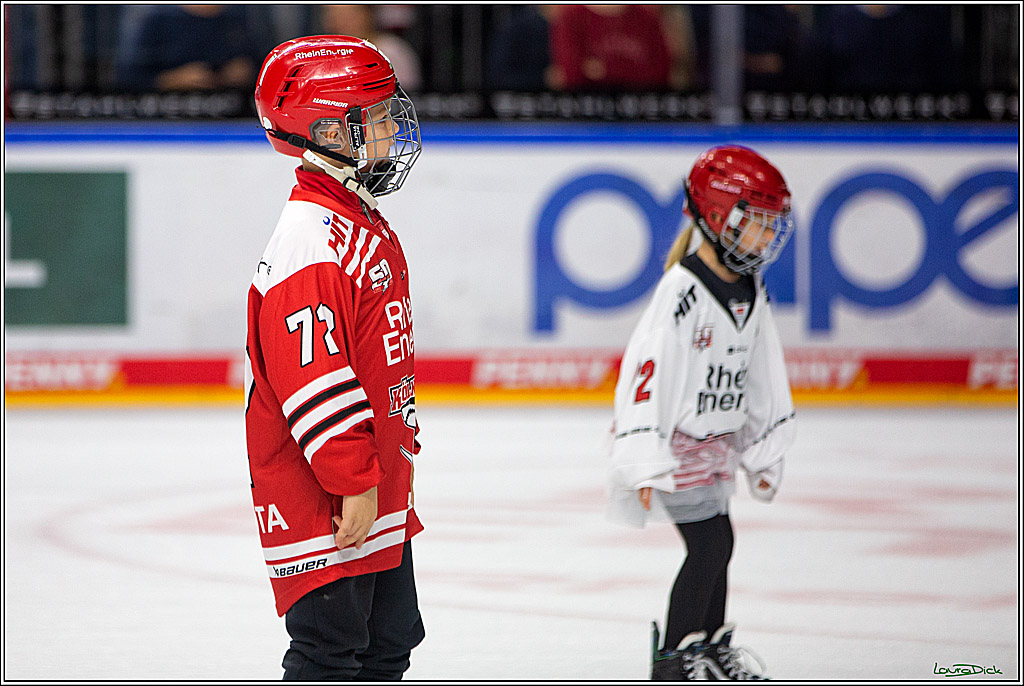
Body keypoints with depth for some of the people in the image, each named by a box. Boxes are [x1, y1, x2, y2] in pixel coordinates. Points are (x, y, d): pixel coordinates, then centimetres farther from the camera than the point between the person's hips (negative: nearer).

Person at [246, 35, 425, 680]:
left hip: (378, 493, 10)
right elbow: (312, 379, -25)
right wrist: (355, 482, -23)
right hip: (323, 505, -10)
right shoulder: (313, 239, -20)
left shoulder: (365, 224, 14)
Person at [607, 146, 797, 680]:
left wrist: (764, 452, 18)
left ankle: (713, 648, 30)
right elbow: (646, 369, -24)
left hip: (716, 440, 9)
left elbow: (762, 375, 15)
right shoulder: (684, 289, -22)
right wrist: (645, 464, -27)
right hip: (675, 439, -8)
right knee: (709, 544, -10)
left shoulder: (749, 292, 5)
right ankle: (674, 661, -3)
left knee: (718, 543, 15)